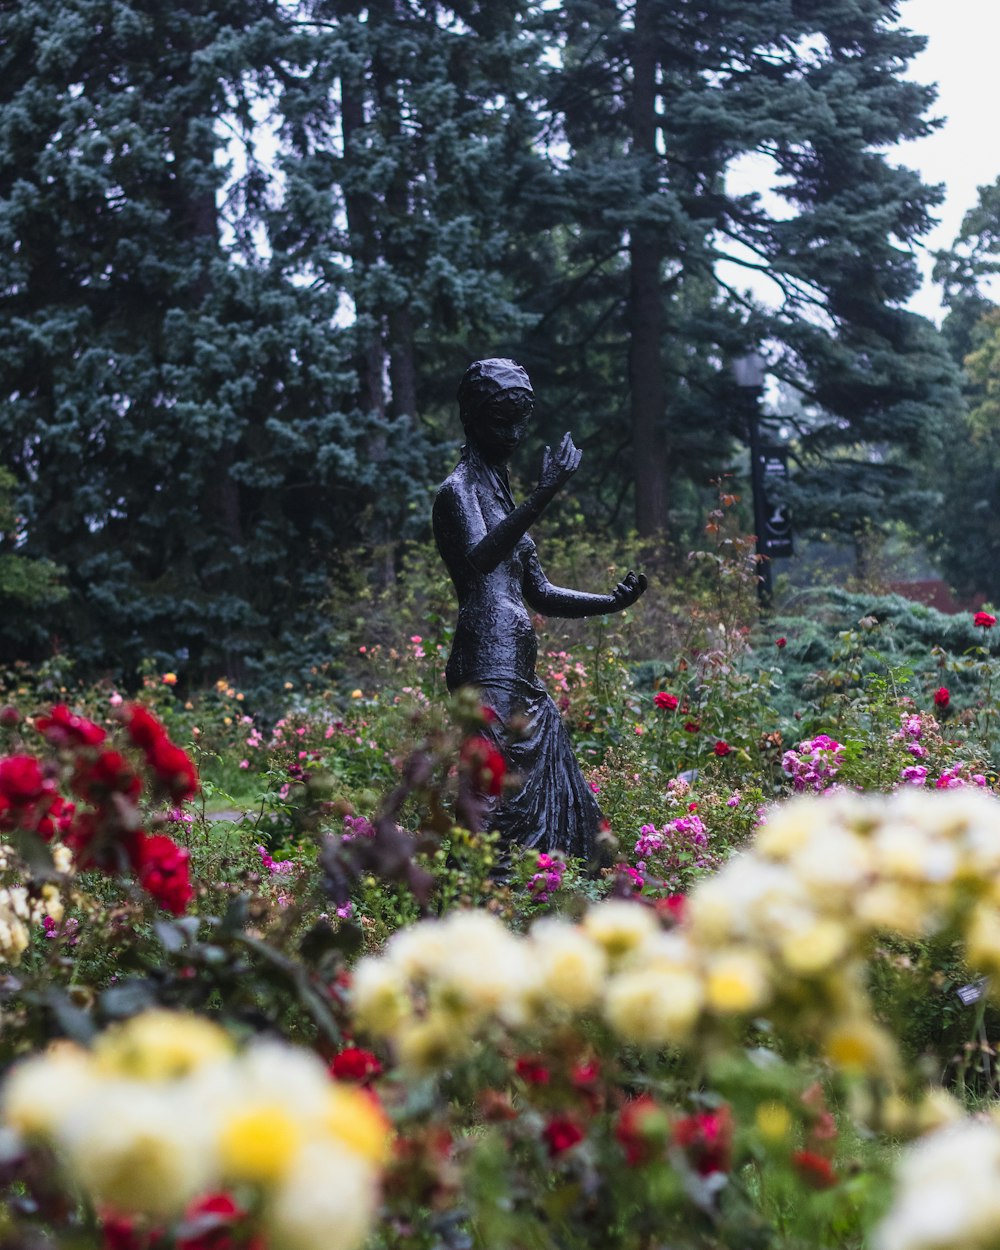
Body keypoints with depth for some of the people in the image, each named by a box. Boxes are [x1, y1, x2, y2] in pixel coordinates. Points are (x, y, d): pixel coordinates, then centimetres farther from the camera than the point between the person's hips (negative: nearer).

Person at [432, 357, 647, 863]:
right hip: (487, 673, -10)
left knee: (559, 806, 8)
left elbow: (540, 594, 24)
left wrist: (611, 602, 9)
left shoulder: (500, 493, 22)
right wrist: (541, 497, -33)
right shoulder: (459, 491, -5)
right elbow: (476, 561, -27)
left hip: (520, 677, 10)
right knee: (498, 805, -15)